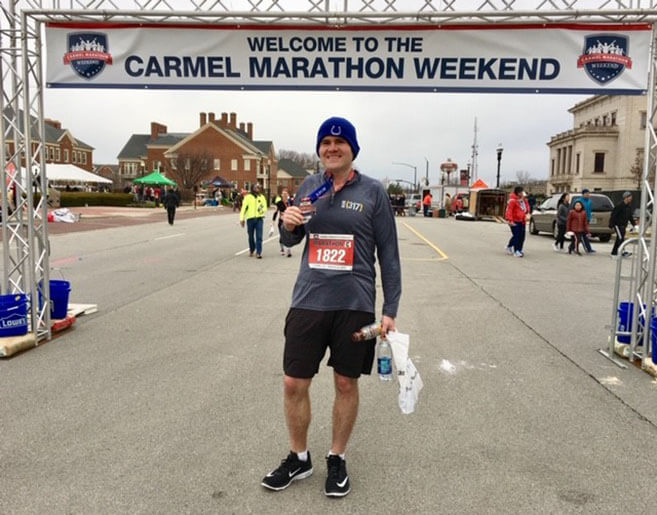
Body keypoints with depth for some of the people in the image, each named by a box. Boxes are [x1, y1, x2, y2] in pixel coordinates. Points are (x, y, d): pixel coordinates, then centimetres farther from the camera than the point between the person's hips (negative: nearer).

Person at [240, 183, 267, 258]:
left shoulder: (262, 197, 11)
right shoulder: (248, 197, 2)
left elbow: (265, 207, 12)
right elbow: (243, 208, -1)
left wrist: (263, 209, -13)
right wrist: (241, 219, -8)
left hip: (259, 219, 1)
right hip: (250, 219, -1)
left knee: (259, 237, -8)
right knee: (251, 237, 10)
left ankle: (258, 252, -6)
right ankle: (251, 250, 30)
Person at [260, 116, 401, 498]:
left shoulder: (373, 191, -3)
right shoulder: (309, 187, 6)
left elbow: (389, 254, -1)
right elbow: (291, 240, 16)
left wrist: (390, 310, -5)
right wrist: (289, 225, -9)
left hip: (355, 305, -2)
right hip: (308, 301, 3)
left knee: (346, 383, 10)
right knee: (294, 384, 6)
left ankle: (337, 460, 32)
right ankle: (299, 458, 29)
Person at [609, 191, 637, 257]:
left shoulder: (629, 205, 10)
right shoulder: (619, 205, -16)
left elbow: (630, 216, 20)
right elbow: (613, 215, -17)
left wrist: (634, 223, 13)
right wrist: (611, 225, -20)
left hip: (623, 225, 9)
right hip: (617, 224, -9)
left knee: (619, 239, 10)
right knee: (621, 238, -14)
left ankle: (614, 252, 17)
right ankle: (623, 252, -15)